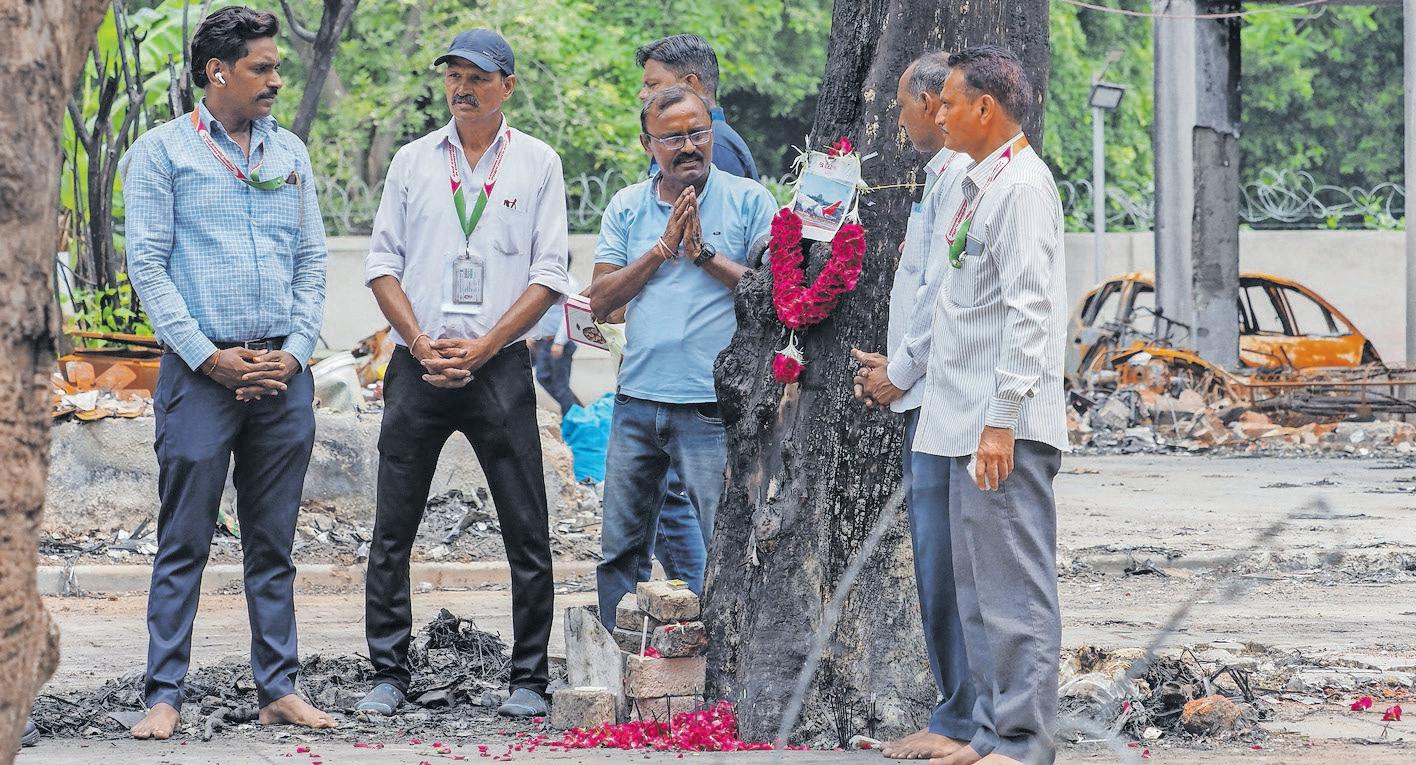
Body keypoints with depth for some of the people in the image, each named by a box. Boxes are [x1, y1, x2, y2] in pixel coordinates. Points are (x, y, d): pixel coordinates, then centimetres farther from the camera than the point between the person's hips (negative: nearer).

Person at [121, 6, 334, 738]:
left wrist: (295, 350, -1)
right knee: (184, 544, -4)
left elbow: (311, 261, 14)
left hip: (282, 375, 4)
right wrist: (210, 358, -11)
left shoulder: (288, 153, 14)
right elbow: (148, 265, -5)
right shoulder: (162, 151, 0)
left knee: (273, 544, 8)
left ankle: (279, 688, 12)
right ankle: (164, 695, -1)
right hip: (201, 370, -4)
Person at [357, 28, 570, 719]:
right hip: (417, 368, 2)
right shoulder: (413, 161, 10)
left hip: (499, 368, -2)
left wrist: (480, 348, -10)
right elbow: (383, 265, 8)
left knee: (526, 533, -2)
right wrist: (424, 346, -6)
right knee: (391, 531, 1)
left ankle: (528, 680, 6)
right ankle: (388, 675, 9)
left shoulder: (538, 164, 5)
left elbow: (549, 275, 0)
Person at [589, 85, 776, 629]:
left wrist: (706, 255, -13)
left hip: (712, 406, -4)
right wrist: (662, 248, -7)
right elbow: (600, 300, 4)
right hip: (637, 401, 4)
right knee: (618, 549, 10)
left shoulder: (748, 201, 1)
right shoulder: (627, 208, 11)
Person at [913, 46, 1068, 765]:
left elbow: (1028, 313, -19)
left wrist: (1001, 421, -23)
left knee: (1014, 587, -7)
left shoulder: (1022, 186, -12)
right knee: (977, 589, 14)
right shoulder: (977, 187, 17)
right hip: (964, 421, 10)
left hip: (1006, 427, -10)